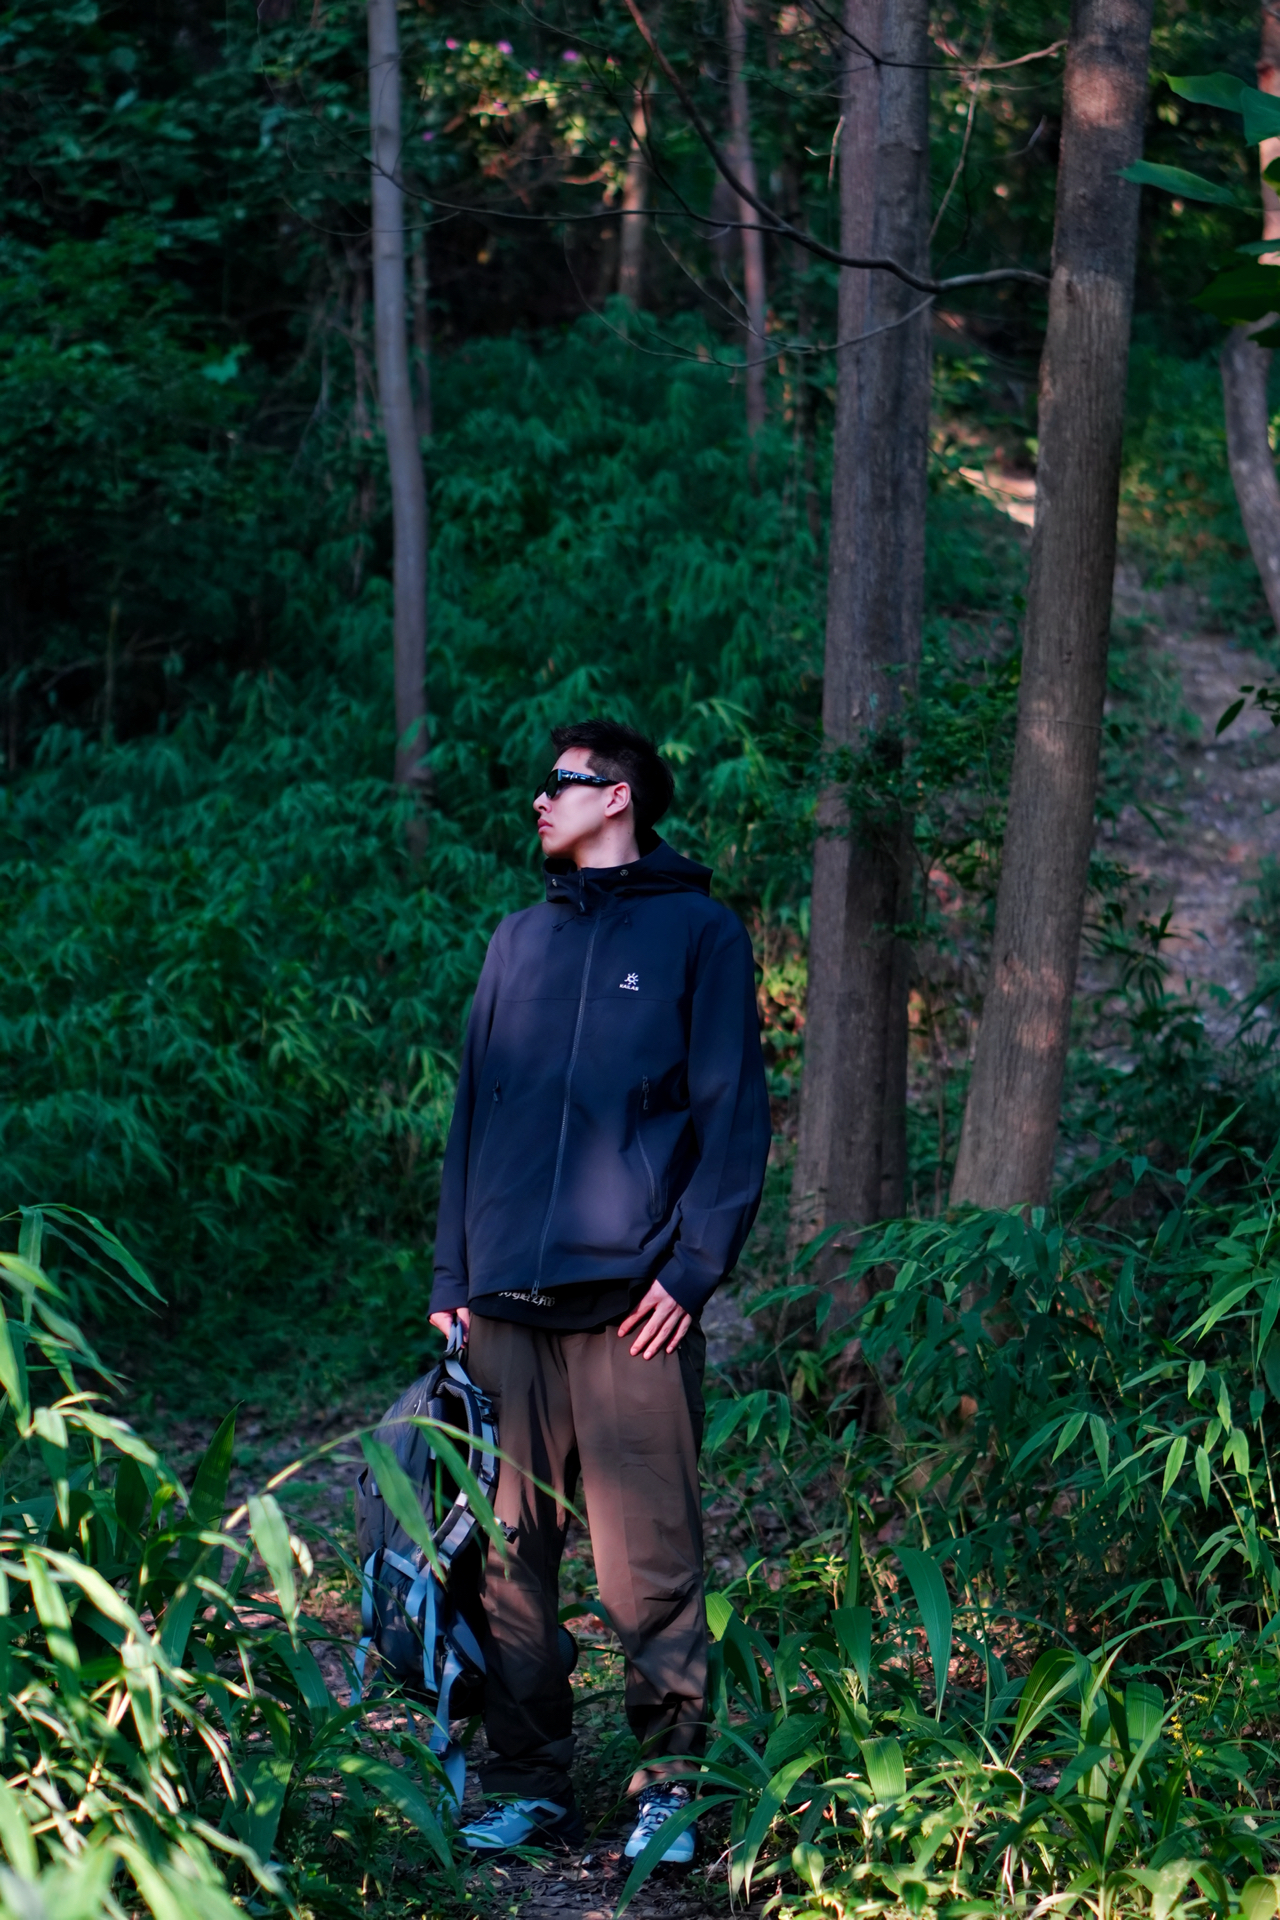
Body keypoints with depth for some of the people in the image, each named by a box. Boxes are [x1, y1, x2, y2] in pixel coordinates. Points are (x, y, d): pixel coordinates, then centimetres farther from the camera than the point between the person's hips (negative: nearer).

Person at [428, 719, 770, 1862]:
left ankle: (670, 1780, 6)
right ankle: (531, 1786, 13)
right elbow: (473, 1114, 19)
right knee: (509, 1554, 5)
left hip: (632, 1302, -5)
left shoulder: (699, 932, 4)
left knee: (649, 1557, -5)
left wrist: (693, 1266, -11)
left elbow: (736, 1115, -1)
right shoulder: (519, 942, 19)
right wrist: (453, 1275, 11)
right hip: (507, 1306, 5)